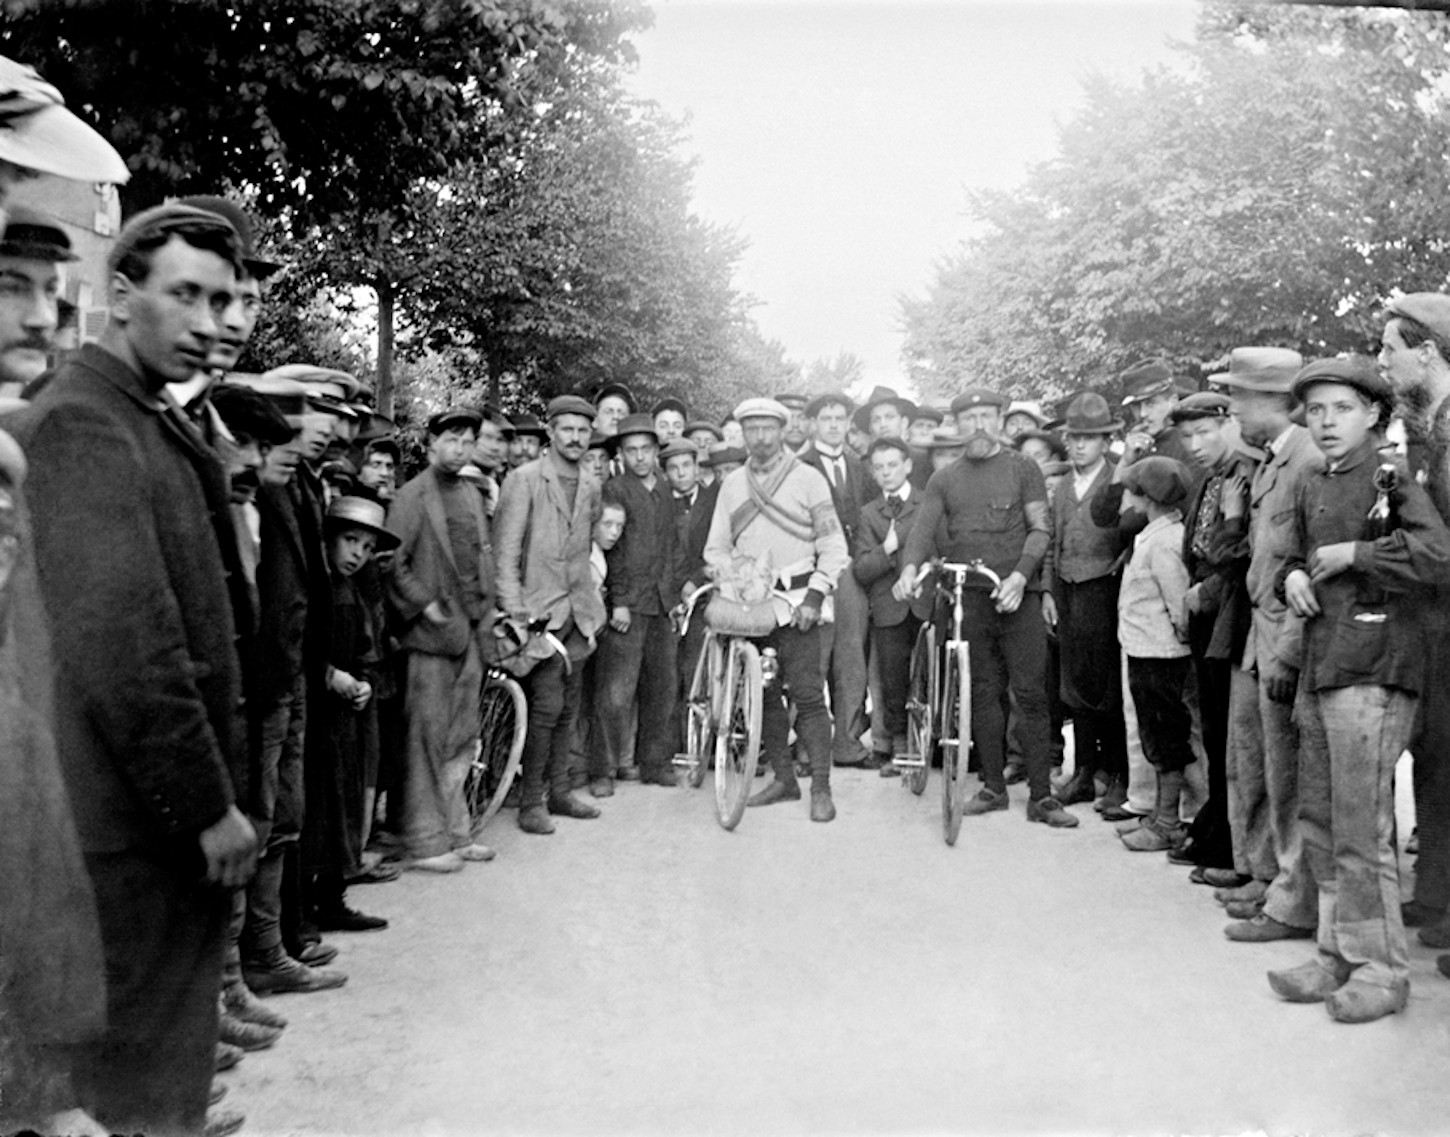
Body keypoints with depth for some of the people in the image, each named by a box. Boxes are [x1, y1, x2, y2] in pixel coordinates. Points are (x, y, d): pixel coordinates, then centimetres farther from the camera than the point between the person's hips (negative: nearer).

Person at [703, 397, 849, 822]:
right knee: (763, 694, 7)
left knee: (807, 694, -9)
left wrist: (814, 596, -10)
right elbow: (716, 547, 14)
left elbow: (833, 545, -1)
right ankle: (784, 779, 19)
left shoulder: (808, 478, 1)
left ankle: (821, 787, -3)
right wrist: (729, 579, -5)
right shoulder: (732, 484, 12)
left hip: (796, 601, -4)